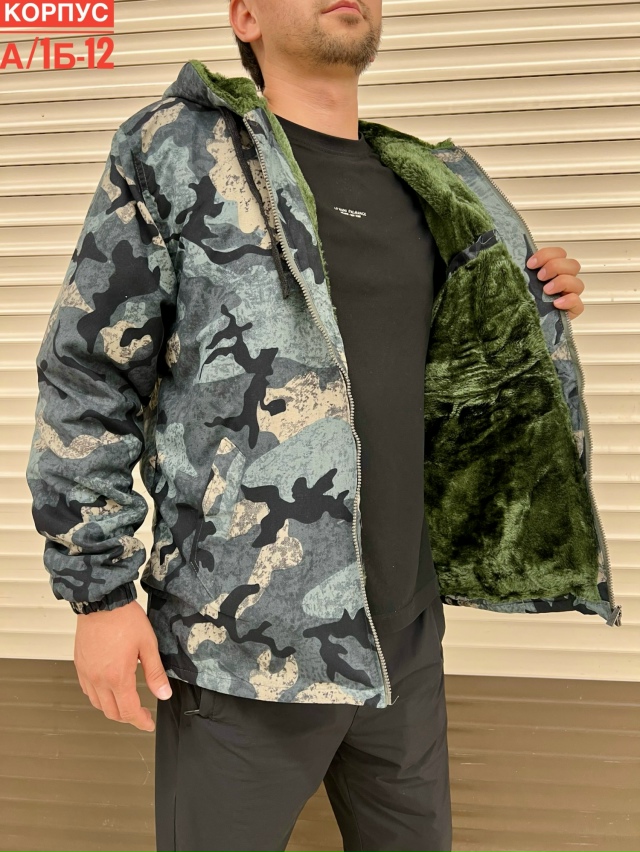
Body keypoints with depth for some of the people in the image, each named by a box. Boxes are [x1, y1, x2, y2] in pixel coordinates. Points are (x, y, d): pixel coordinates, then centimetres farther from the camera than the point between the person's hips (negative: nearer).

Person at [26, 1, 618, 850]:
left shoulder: (422, 186, 10)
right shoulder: (179, 151, -4)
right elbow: (87, 383, -7)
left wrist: (540, 310, 6)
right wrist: (101, 590, -9)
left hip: (403, 631, 6)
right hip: (245, 639, -5)